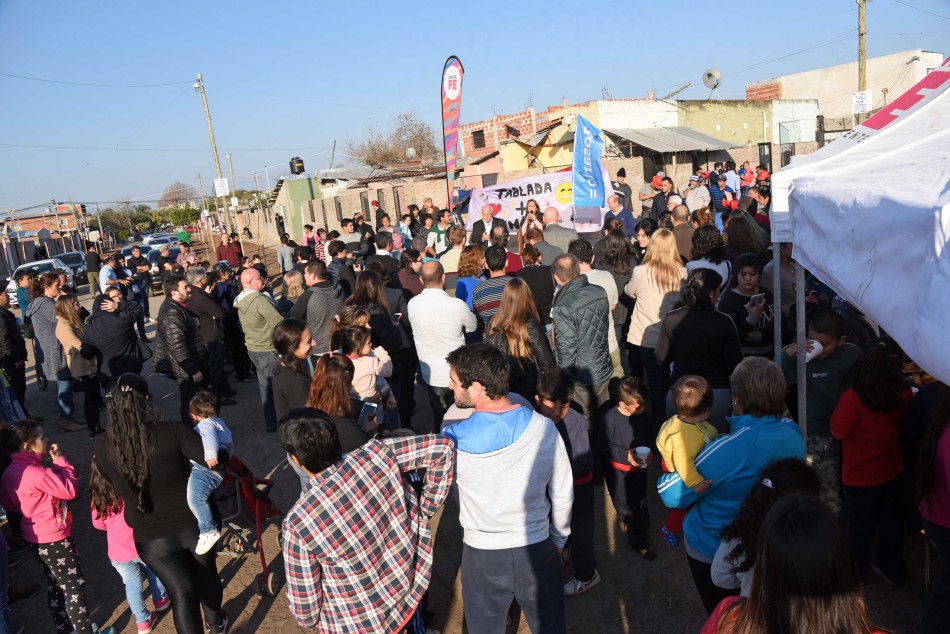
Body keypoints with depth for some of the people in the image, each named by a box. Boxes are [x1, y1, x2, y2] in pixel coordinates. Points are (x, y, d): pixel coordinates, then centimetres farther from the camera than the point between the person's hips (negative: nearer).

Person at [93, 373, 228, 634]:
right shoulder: (173, 431, -21)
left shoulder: (103, 446, -13)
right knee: (205, 574, 26)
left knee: (181, 592, 7)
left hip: (151, 535, -1)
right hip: (194, 523, 1)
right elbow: (218, 461, -23)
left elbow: (110, 480, 7)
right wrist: (223, 453, 0)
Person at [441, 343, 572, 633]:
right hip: (537, 549, 1)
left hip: (482, 554, -1)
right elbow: (563, 493, -4)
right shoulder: (544, 428, -16)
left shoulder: (453, 439, -21)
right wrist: (558, 540, 12)